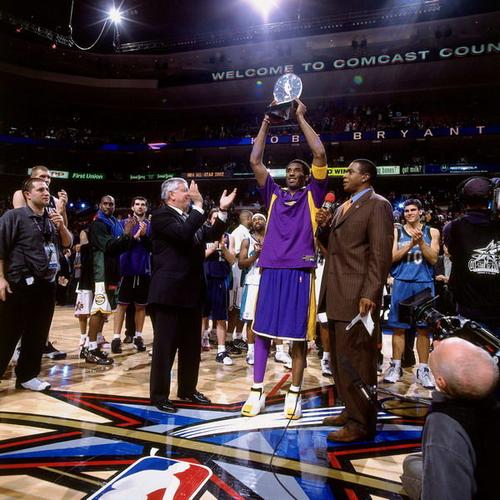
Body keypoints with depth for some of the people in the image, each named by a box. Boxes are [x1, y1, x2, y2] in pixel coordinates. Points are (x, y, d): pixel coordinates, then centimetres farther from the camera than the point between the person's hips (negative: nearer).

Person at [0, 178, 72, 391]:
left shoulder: (52, 219, 15)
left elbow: (68, 243, 15)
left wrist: (61, 227, -3)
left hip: (47, 284, 6)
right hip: (21, 284, -6)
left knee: (37, 334, 12)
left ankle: (27, 375, 26)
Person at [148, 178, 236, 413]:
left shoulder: (192, 218, 17)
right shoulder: (161, 215, -9)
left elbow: (212, 234, 10)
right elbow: (183, 234, -25)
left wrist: (222, 211, 1)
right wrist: (199, 206, -22)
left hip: (191, 291, 8)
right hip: (169, 292, -8)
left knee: (191, 345, 16)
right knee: (165, 345, 2)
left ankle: (187, 389, 30)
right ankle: (159, 394, 15)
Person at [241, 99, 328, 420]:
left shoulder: (312, 195, 9)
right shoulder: (274, 195, 15)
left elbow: (320, 154, -2)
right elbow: (255, 161, 10)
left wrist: (301, 118, 4)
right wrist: (266, 124, 10)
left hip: (300, 271, -2)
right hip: (272, 270, 3)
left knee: (298, 335, 4)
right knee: (262, 331, 5)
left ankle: (294, 394, 17)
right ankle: (257, 392, 16)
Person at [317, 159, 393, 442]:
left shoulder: (377, 205, -7)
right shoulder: (344, 207, 20)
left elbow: (381, 254, -14)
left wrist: (370, 294, -21)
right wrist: (325, 228, 3)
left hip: (357, 296, -9)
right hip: (336, 294, 9)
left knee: (356, 359, -2)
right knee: (340, 357, 15)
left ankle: (362, 423, 11)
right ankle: (351, 410, 30)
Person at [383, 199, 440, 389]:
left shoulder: (432, 232, 8)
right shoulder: (396, 232, 6)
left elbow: (433, 259, -1)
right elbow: (392, 257, -4)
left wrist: (421, 242, -14)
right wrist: (411, 243, -14)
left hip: (424, 284, 1)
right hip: (402, 283, 0)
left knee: (423, 328, 4)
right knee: (398, 326, 3)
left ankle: (423, 369, 12)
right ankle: (396, 366, 12)